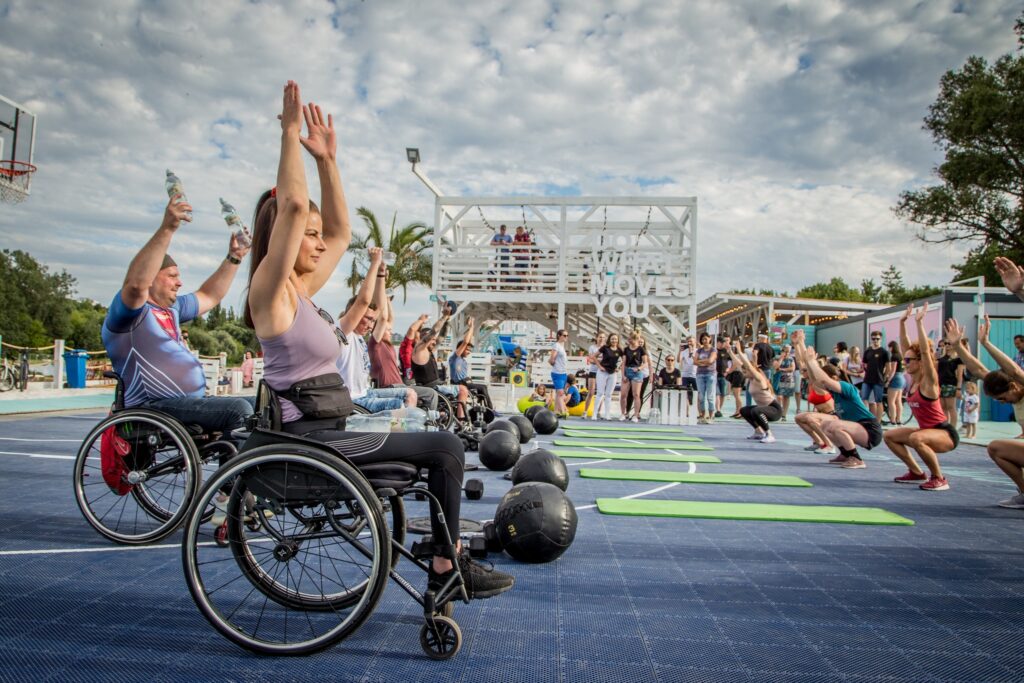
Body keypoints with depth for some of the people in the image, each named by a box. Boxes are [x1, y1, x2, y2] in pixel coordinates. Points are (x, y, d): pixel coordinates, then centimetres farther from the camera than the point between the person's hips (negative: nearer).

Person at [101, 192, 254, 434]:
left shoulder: (171, 309, 21)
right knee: (239, 410, -26)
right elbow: (137, 283, -29)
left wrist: (233, 258, 23)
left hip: (192, 401, 10)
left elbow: (209, 296, 32)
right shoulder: (132, 311, -7)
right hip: (155, 407, -10)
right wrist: (167, 229, -34)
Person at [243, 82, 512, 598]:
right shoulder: (271, 292, -12)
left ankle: (450, 554, 19)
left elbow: (341, 232, 18)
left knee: (440, 449, 16)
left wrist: (327, 159, 15)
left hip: (322, 436, 10)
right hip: (307, 440, -10)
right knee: (445, 447, -11)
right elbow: (292, 205, -24)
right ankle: (447, 569, 1)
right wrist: (290, 132, -17)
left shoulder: (300, 291, 12)